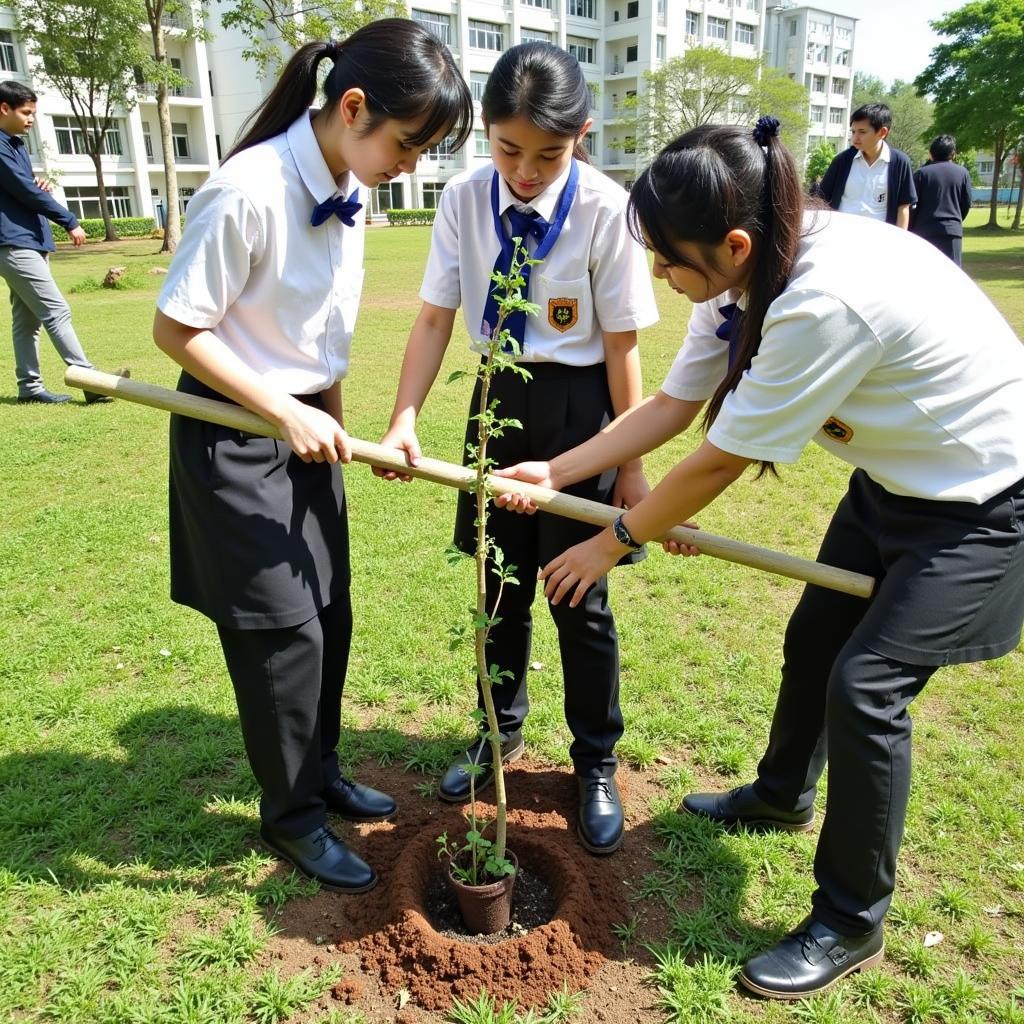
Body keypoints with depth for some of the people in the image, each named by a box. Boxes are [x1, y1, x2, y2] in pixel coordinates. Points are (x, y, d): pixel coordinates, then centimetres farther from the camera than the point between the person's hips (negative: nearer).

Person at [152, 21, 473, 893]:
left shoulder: (351, 190, 0)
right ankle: (291, 814, 25)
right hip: (235, 440, -7)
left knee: (329, 617, 14)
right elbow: (177, 329, -18)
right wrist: (286, 414, -20)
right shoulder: (249, 192, -23)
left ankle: (319, 771, 37)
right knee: (284, 631, 1)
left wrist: (329, 416, 12)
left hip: (307, 427, 7)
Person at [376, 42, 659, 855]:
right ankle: (501, 729, 41)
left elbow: (621, 343, -12)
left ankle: (596, 764, 28)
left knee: (579, 597, 5)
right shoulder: (465, 201, -6)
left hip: (578, 408, -3)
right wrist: (405, 416, -18)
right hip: (498, 399, 4)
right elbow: (436, 317, -5)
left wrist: (630, 463, -8)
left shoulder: (606, 209, -16)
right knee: (499, 585, 16)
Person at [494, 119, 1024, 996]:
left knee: (865, 686, -11)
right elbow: (671, 407, -4)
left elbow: (717, 463, -28)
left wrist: (611, 544, -15)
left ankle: (852, 923, 11)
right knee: (815, 638, 16)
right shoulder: (748, 273, -10)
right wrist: (553, 472, -8)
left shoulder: (828, 298, -37)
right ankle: (784, 795, 43)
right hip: (895, 478, 9)